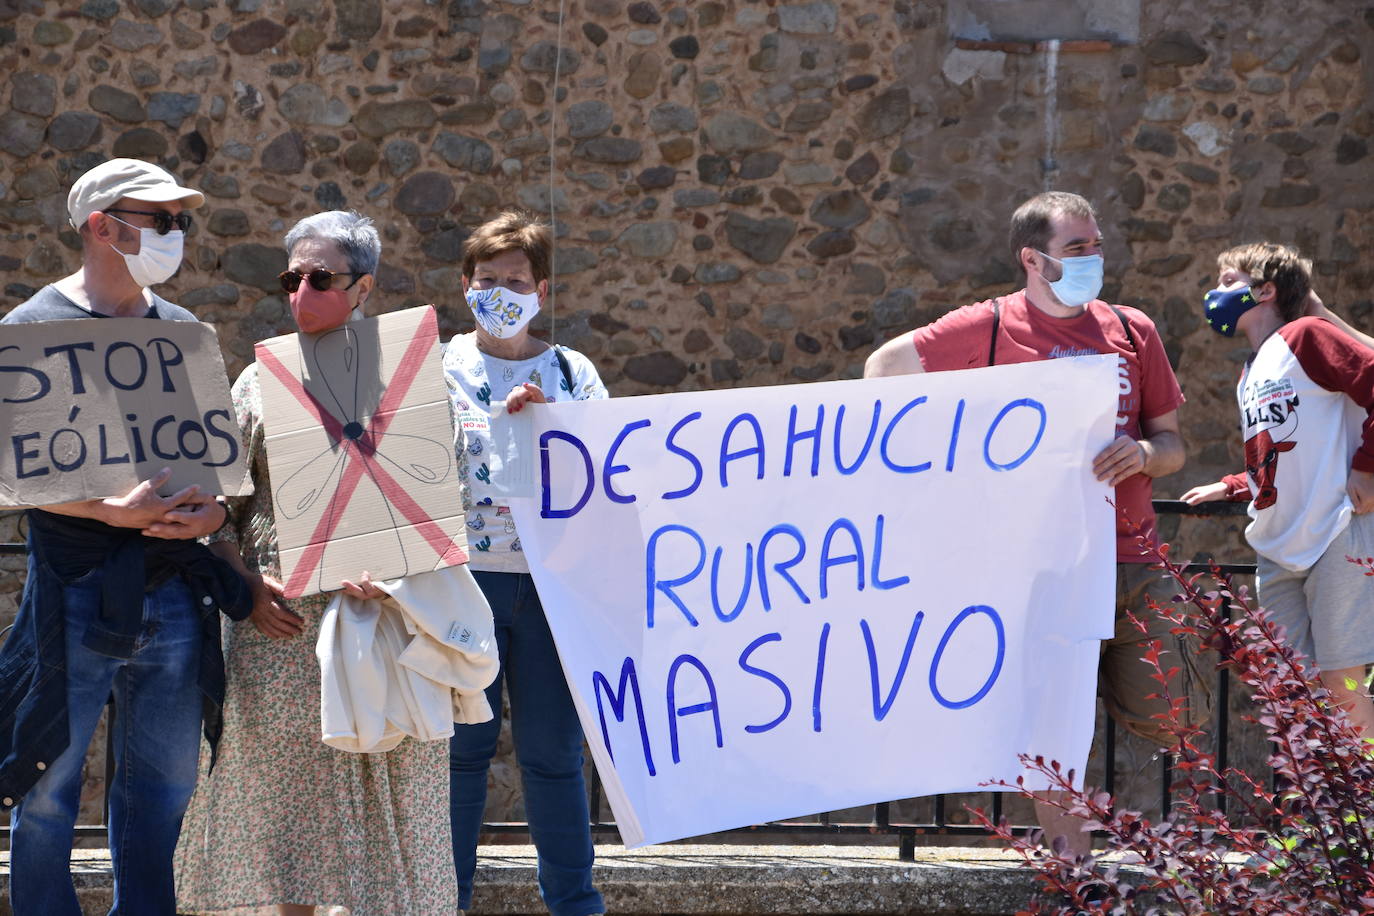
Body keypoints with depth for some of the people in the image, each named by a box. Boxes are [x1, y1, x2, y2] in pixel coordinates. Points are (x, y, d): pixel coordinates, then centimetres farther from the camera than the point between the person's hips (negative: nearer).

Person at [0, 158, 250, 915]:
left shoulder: (184, 332, 15)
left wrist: (215, 508, -5)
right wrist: (113, 511, -20)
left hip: (174, 591, 5)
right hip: (77, 594, -5)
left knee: (163, 784, 10)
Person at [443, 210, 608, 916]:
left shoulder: (573, 374, 9)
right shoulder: (440, 370, 7)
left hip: (553, 583, 0)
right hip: (464, 578, 0)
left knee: (554, 750, 3)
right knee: (462, 746, 3)